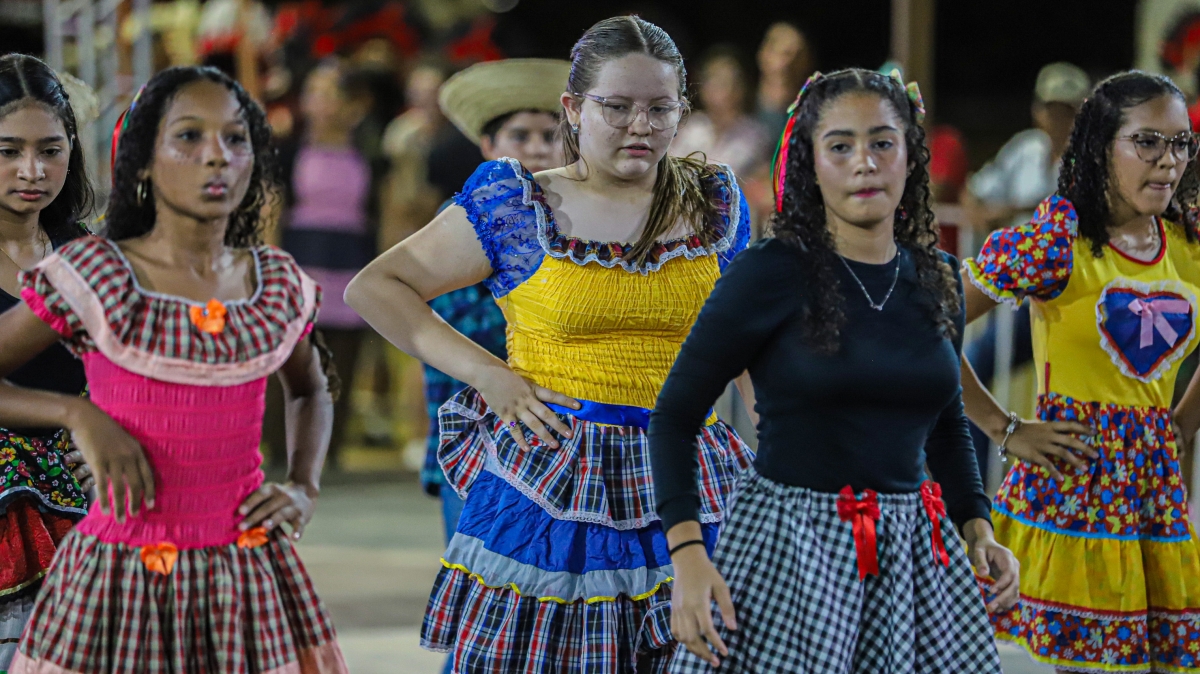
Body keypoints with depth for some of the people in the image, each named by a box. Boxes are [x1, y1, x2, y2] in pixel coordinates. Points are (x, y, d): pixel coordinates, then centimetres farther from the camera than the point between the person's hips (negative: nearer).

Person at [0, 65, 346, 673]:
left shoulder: (278, 284, 5)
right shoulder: (91, 276, -6)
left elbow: (310, 392, 25)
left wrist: (303, 488, 8)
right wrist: (80, 415, -13)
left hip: (249, 577, 3)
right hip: (119, 577, -3)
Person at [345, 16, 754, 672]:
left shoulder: (714, 203, 10)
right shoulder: (517, 209, 0)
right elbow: (374, 287, 4)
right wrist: (486, 373, -4)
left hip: (679, 490, 2)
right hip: (548, 487, -2)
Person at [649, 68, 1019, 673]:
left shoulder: (937, 281, 8)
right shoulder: (770, 273, -8)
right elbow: (674, 417, -6)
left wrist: (977, 528, 7)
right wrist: (687, 552, -17)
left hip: (911, 552, 5)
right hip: (789, 544, -5)